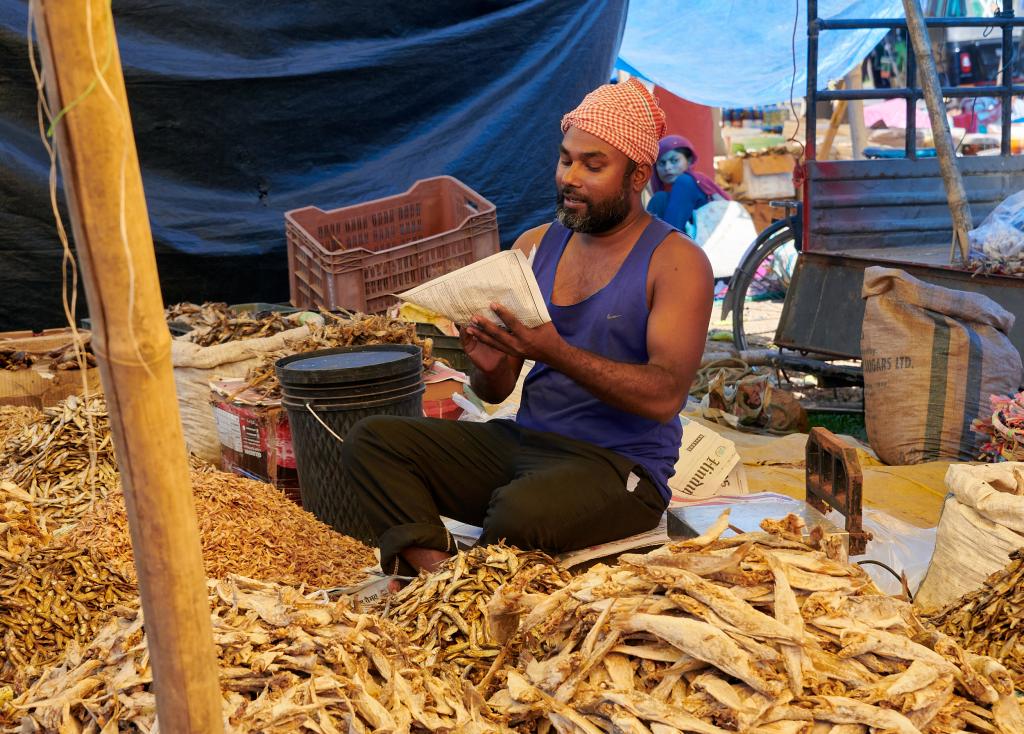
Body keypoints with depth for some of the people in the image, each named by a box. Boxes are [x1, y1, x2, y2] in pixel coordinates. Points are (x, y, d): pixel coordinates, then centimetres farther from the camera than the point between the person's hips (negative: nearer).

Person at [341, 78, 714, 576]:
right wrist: (489, 365, -13)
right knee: (370, 440, -10)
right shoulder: (534, 246, 12)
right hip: (522, 441, 6)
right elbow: (494, 393, 12)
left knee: (522, 511, -38)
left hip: (619, 464, -6)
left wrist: (555, 352, -27)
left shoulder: (678, 263, -4)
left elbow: (664, 396, -17)